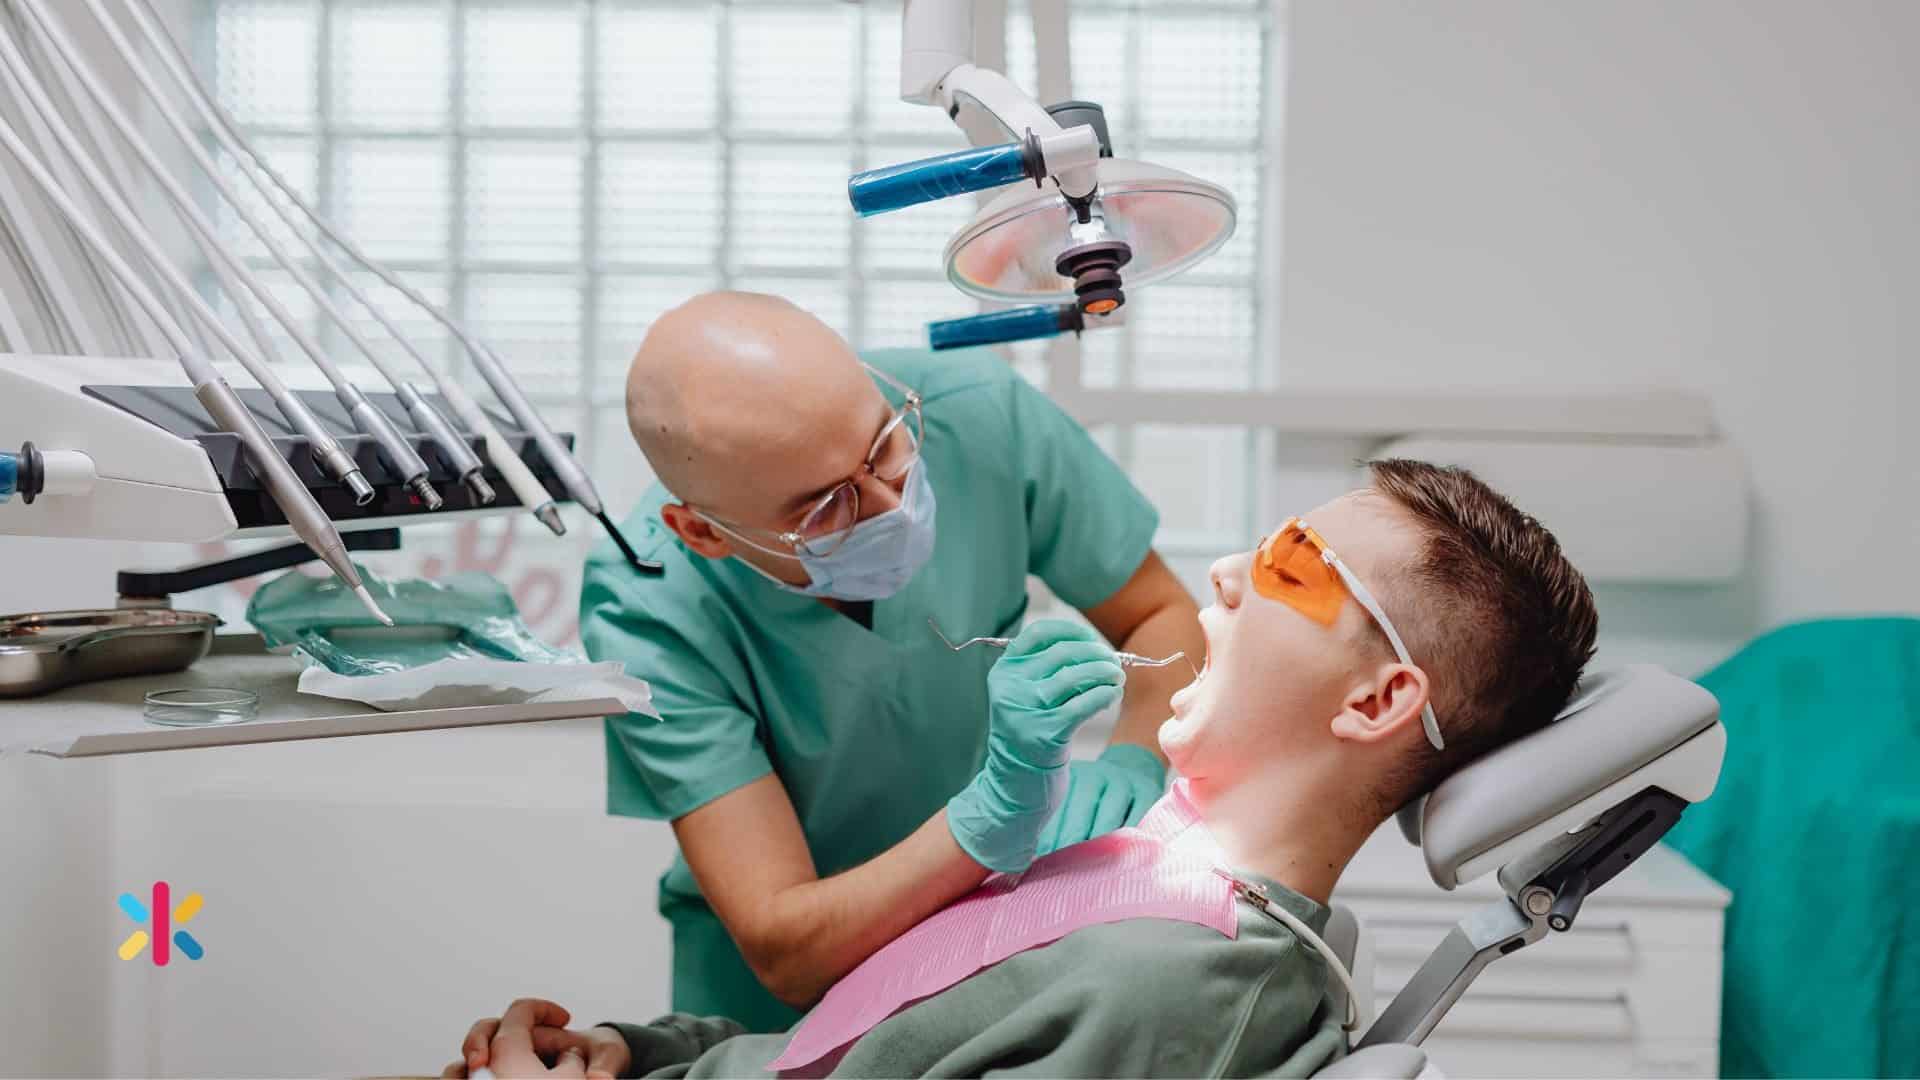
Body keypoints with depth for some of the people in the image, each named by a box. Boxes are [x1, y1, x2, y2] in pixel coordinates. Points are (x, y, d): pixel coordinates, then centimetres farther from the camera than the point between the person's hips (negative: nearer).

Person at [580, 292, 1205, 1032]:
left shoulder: (976, 412, -20)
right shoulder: (646, 615, -27)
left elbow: (1164, 618, -5)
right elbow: (783, 954, -27)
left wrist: (1132, 764, -25)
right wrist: (992, 815, -41)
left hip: (994, 896, 2)